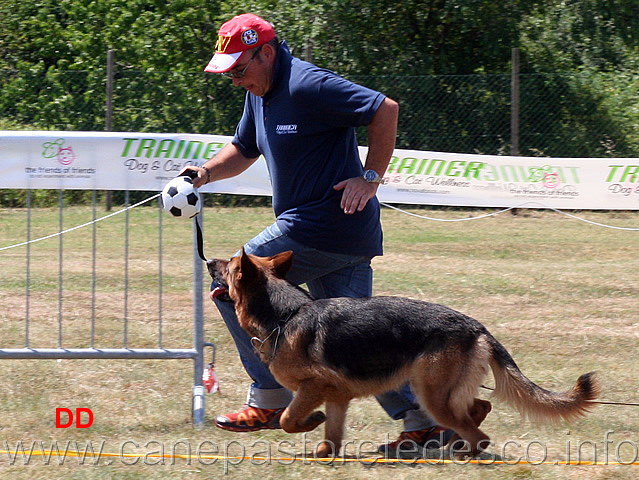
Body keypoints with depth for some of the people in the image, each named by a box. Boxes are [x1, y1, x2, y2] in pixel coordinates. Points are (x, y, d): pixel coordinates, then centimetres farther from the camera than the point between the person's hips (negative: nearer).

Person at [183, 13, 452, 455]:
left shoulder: (308, 86, -16)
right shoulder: (260, 93, 15)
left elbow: (385, 110, -20)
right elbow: (243, 152, 27)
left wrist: (371, 177, -19)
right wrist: (204, 173, 8)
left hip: (318, 230, -10)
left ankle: (271, 400, 3)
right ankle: (423, 421, 3)